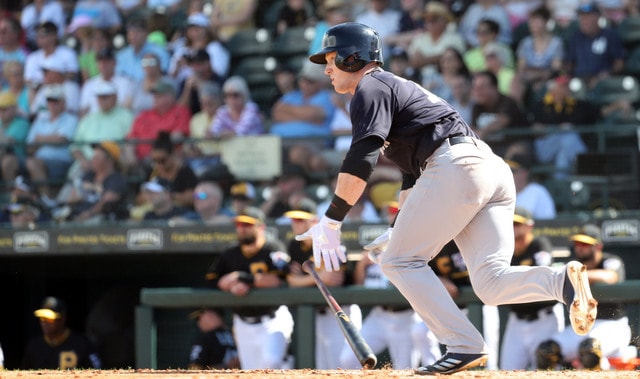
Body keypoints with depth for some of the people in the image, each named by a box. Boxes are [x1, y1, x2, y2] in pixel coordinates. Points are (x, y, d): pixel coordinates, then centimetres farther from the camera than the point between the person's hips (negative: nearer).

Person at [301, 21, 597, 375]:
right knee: (491, 284, -1)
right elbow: (414, 173, 39)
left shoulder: (371, 88, 4)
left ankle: (464, 345, -9)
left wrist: (331, 222, -11)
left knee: (399, 261, 1)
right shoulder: (398, 88, 34)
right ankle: (562, 280, -27)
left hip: (457, 166, -9)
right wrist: (397, 231, 35)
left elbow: (361, 161, -11)